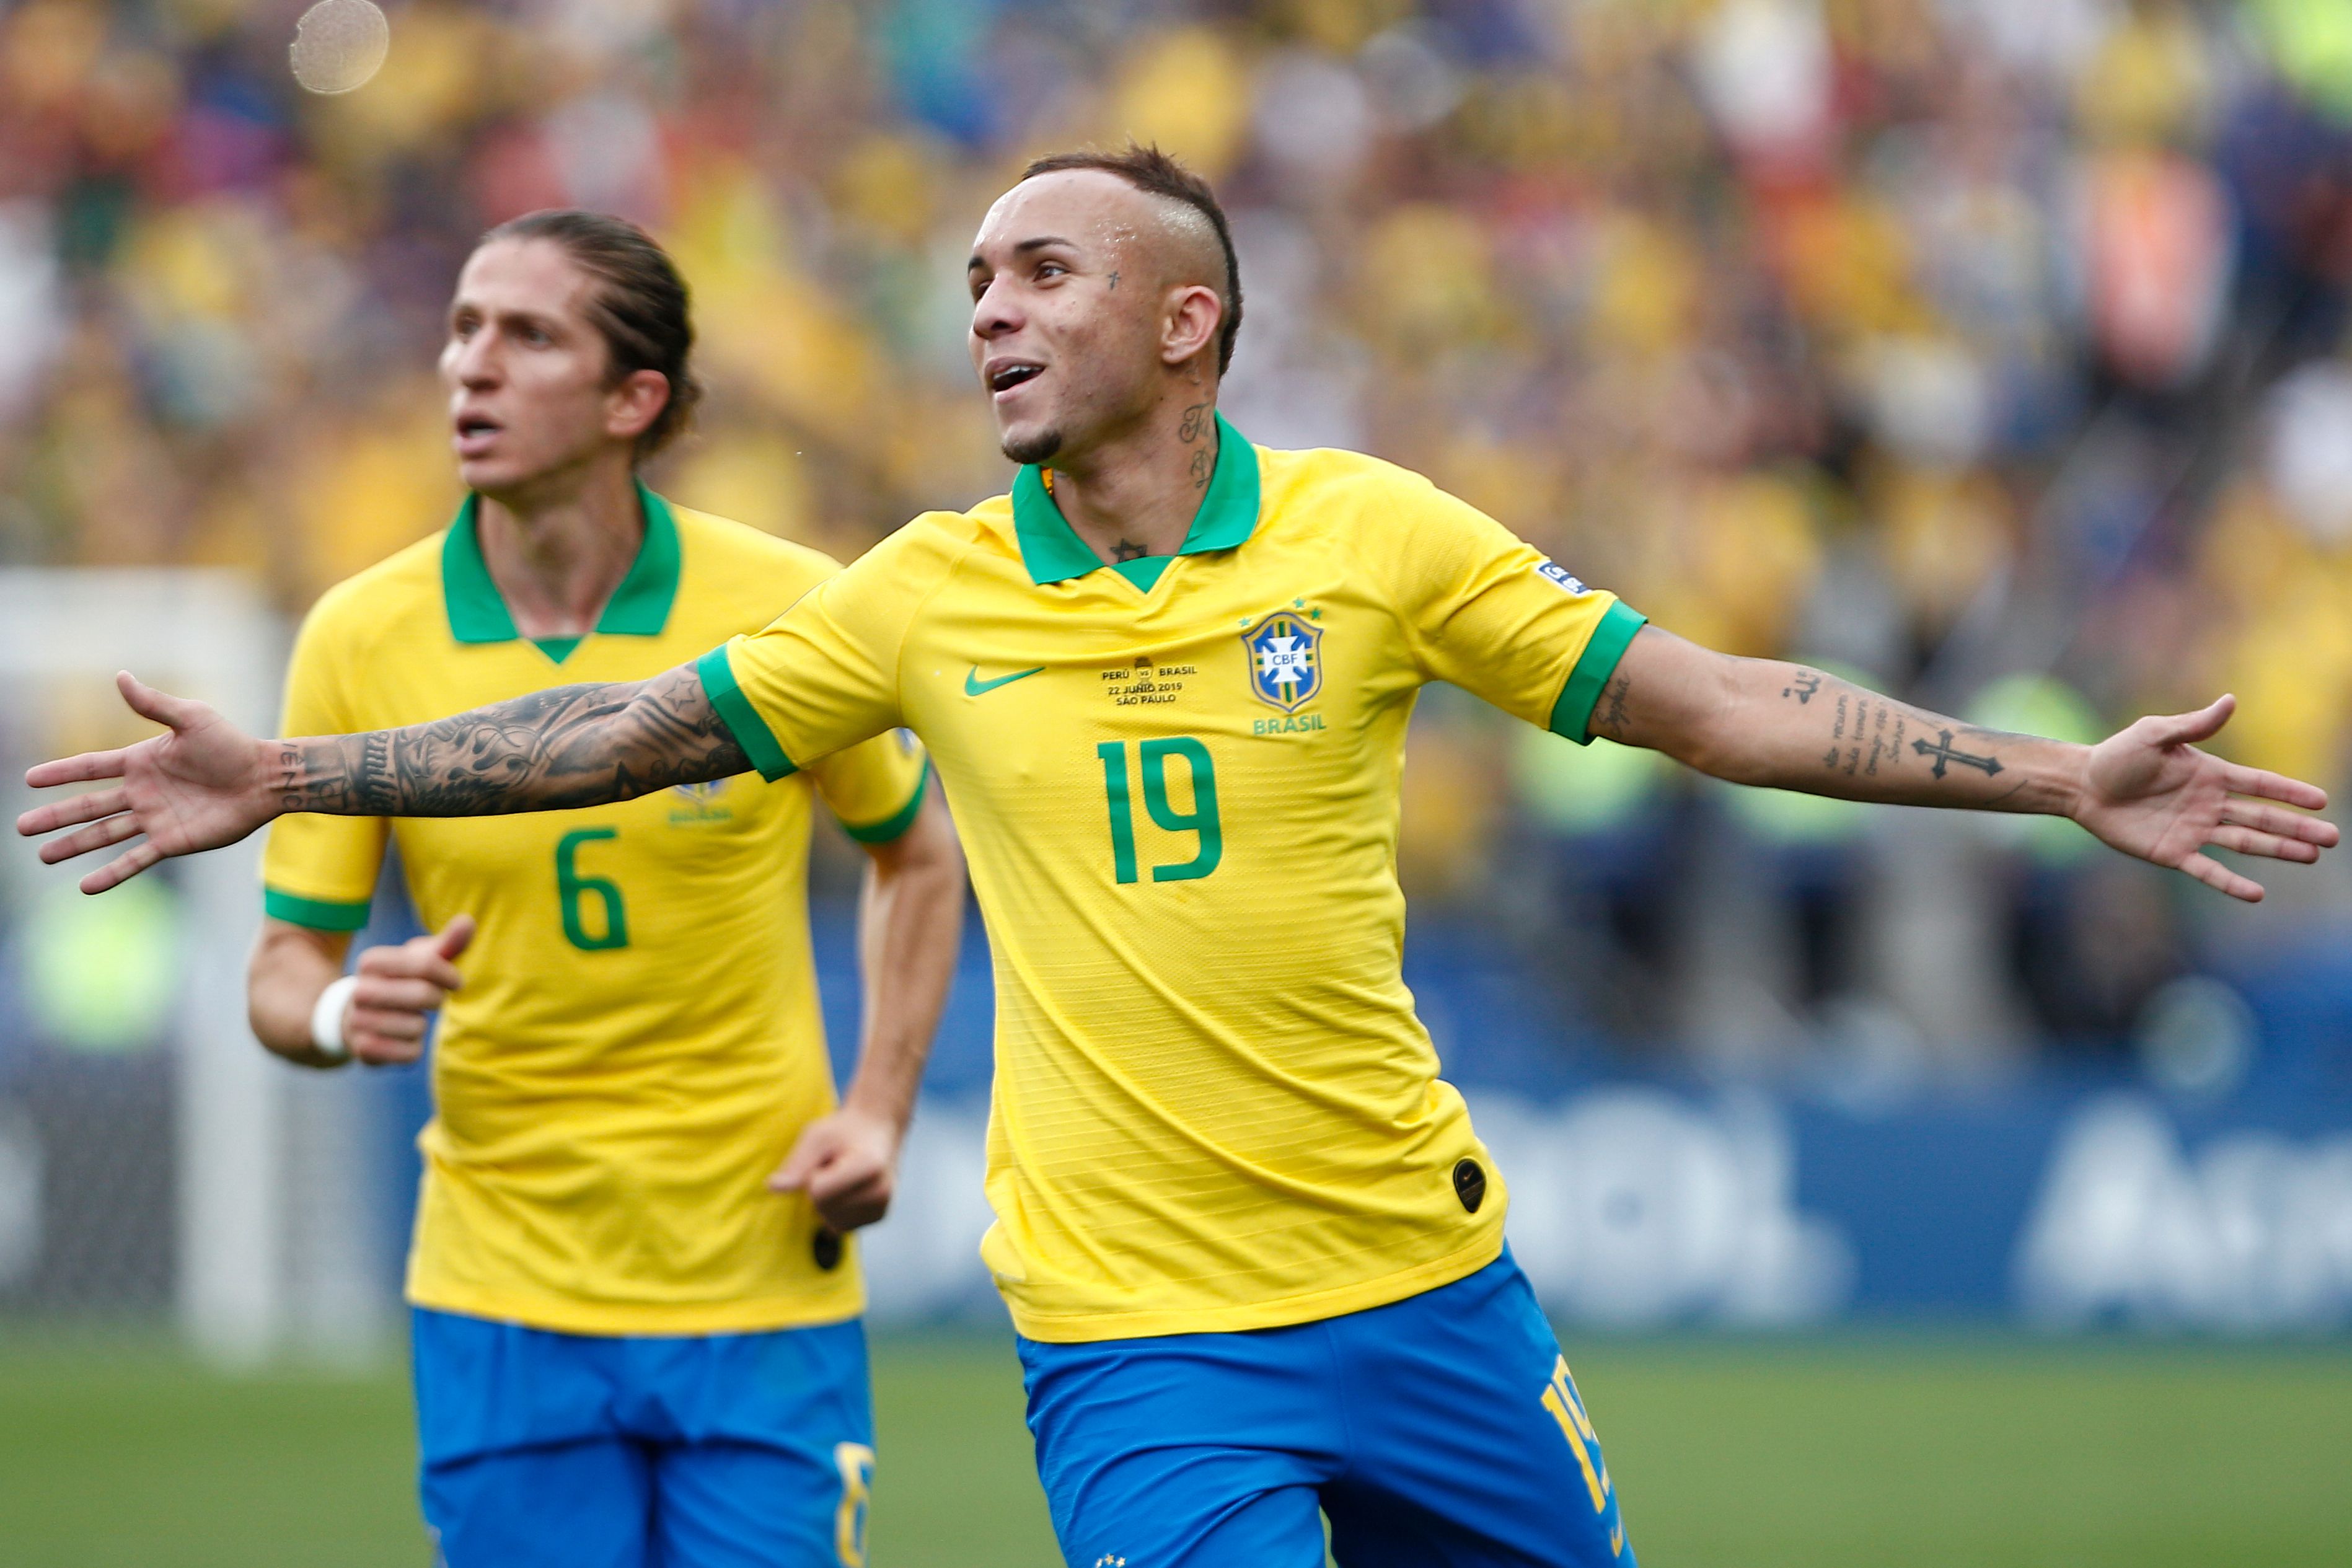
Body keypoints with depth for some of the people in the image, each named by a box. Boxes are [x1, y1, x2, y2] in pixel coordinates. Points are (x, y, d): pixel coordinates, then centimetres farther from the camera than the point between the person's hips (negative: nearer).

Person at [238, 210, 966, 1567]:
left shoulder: (794, 608, -6)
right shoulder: (360, 639, -4)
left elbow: (917, 854, 11)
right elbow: (289, 959, 3)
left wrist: (880, 1111, 0)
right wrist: (337, 1015, -21)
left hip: (764, 1293, 0)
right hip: (504, 1306, 1)